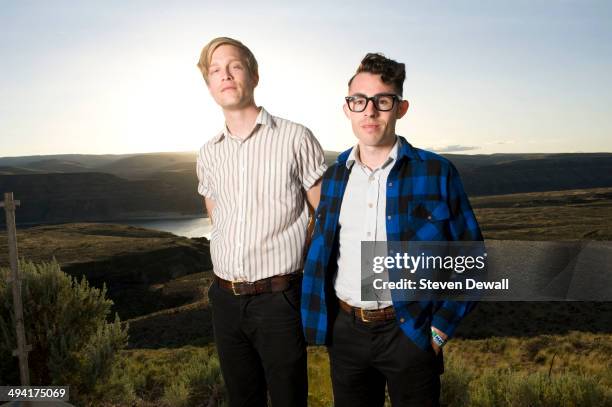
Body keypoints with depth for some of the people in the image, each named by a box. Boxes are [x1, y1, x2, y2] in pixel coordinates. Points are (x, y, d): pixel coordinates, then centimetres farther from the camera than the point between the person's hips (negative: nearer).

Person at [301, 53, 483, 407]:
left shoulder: (436, 172, -8)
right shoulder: (334, 176, 3)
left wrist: (440, 328, -8)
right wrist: (321, 321, 4)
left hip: (410, 333, -3)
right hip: (344, 332, 4)